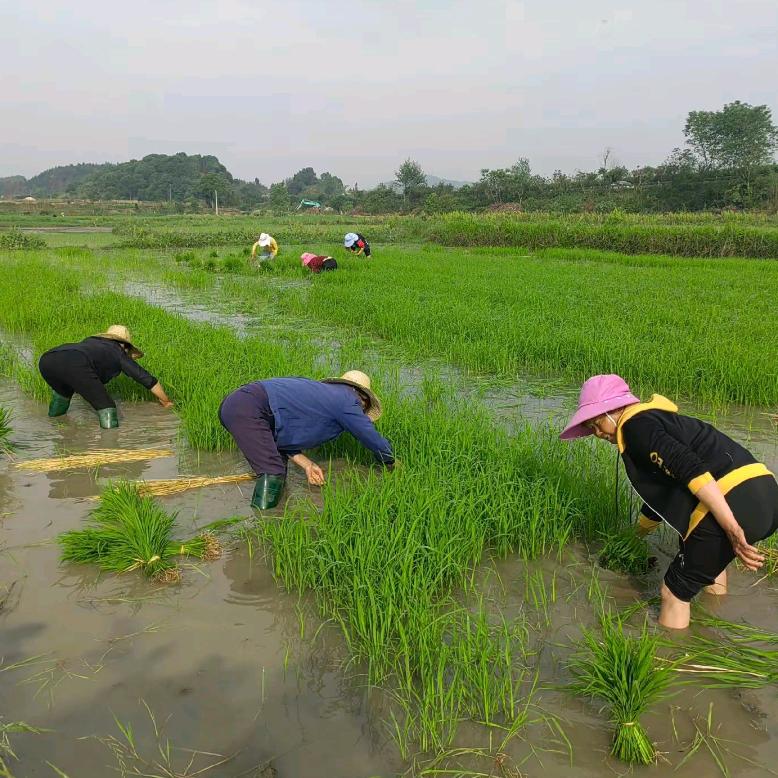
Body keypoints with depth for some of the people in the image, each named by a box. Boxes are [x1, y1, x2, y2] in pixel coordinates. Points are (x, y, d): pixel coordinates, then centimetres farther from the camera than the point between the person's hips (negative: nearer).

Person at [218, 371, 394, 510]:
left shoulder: (322, 392, 26)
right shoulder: (347, 401, 1)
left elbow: (284, 435, 25)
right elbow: (375, 441, 8)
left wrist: (307, 464, 16)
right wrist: (391, 463, 26)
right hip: (249, 410, -11)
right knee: (273, 474, -16)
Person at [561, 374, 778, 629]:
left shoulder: (636, 425, -3)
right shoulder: (656, 419, 26)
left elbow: (691, 469, -18)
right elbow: (661, 496, 38)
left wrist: (732, 529, -23)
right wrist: (638, 534, 54)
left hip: (736, 502, -10)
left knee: (675, 592, 5)